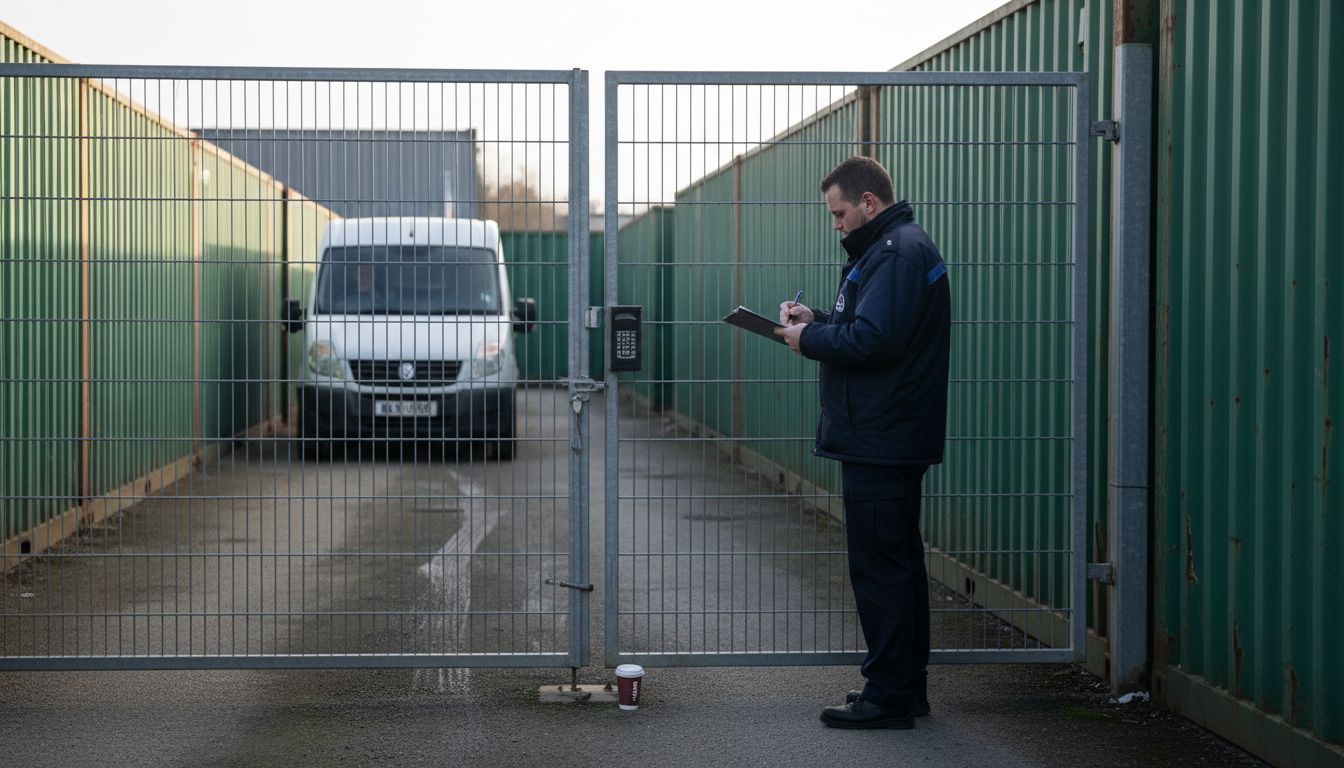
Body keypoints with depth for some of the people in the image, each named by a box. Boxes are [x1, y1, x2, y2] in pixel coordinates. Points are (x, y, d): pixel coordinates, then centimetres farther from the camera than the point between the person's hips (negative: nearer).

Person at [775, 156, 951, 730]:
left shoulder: (897, 252, -16)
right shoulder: (898, 245, 19)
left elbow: (873, 340, -25)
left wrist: (808, 339, -12)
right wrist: (817, 321, 9)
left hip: (878, 441, -11)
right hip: (894, 439, 11)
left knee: (878, 565, -7)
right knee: (898, 560, 16)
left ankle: (888, 695, -3)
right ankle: (907, 685, 24)